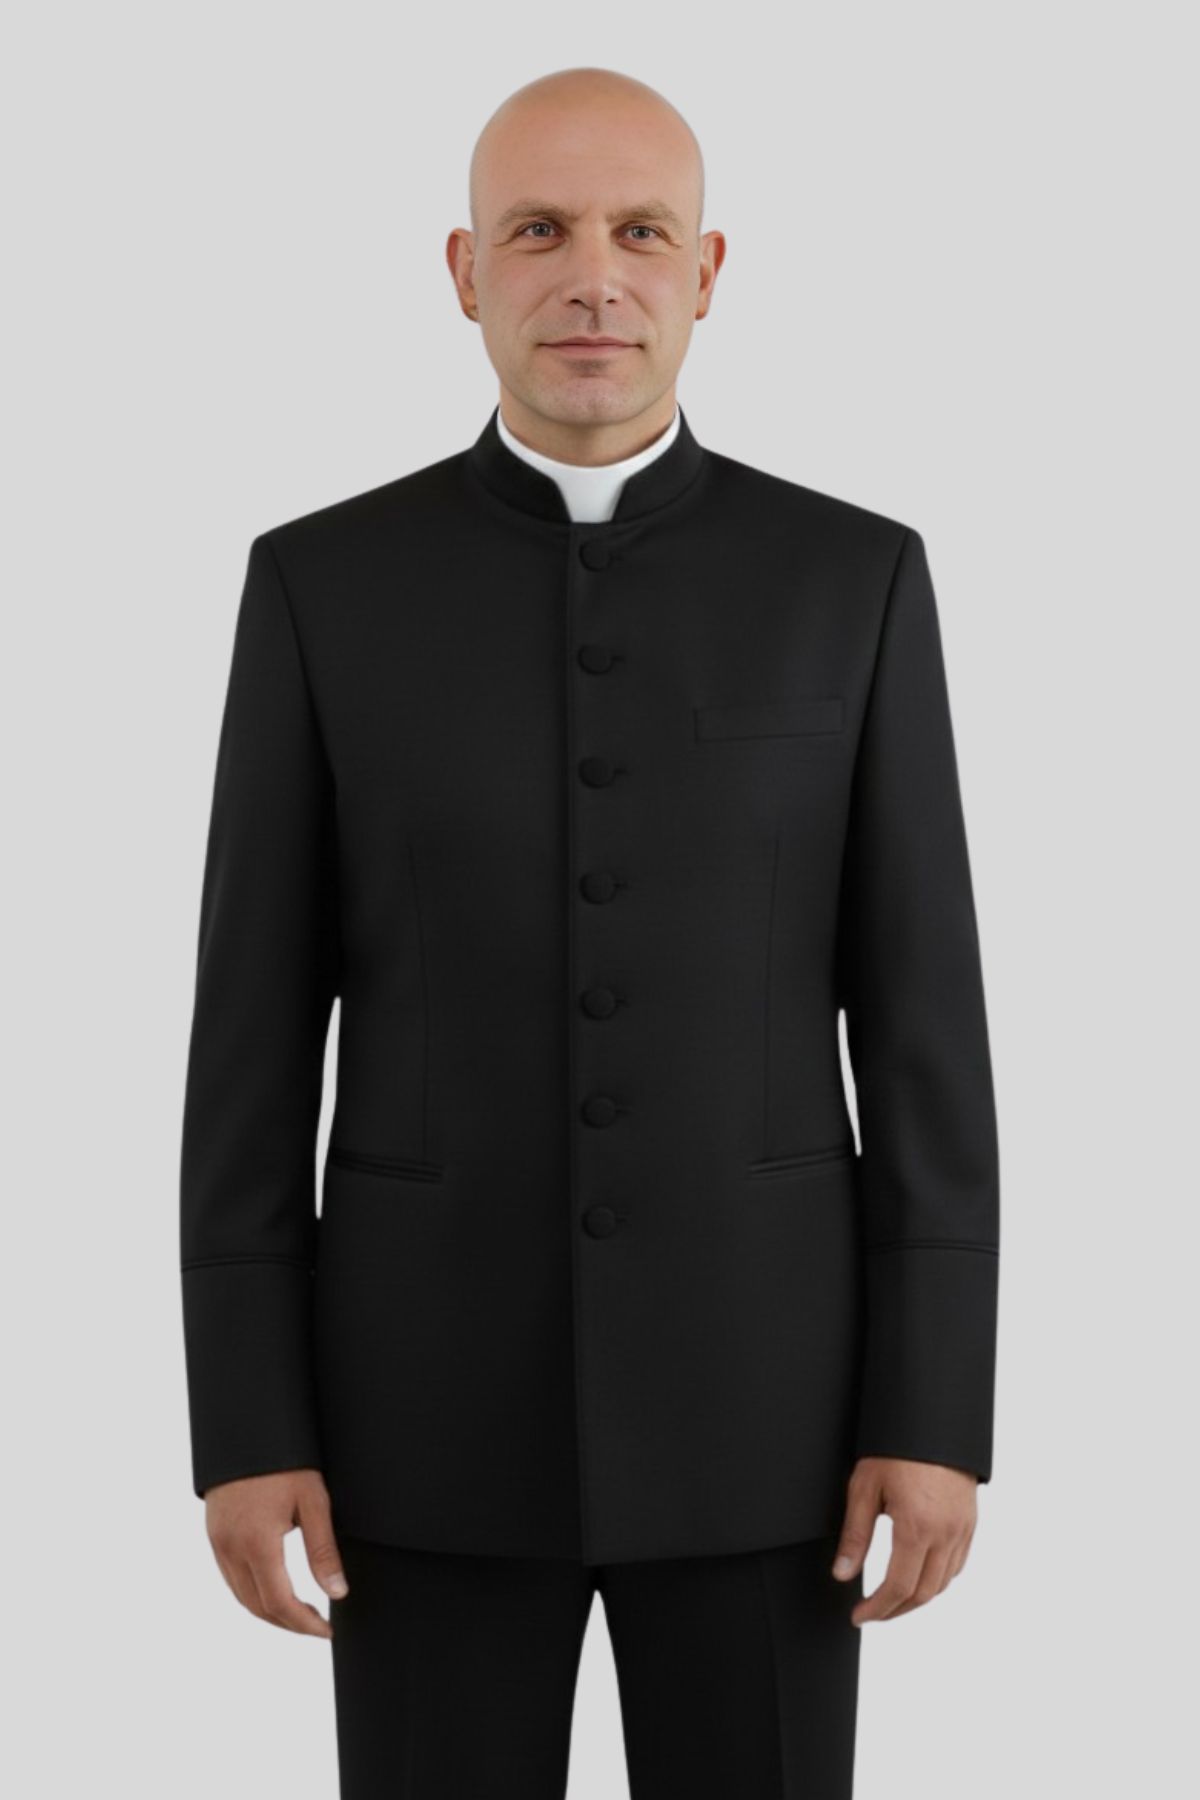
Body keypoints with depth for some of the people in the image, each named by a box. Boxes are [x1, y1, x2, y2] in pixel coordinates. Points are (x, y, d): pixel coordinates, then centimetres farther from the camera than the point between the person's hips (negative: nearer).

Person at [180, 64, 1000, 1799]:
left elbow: (923, 1021, 0)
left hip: (751, 1382, 0)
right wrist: (243, 1423, -4)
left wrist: (938, 1410, -5)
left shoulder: (852, 578, 1)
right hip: (433, 1386, 0)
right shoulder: (325, 584, 0)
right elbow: (254, 1034, 0)